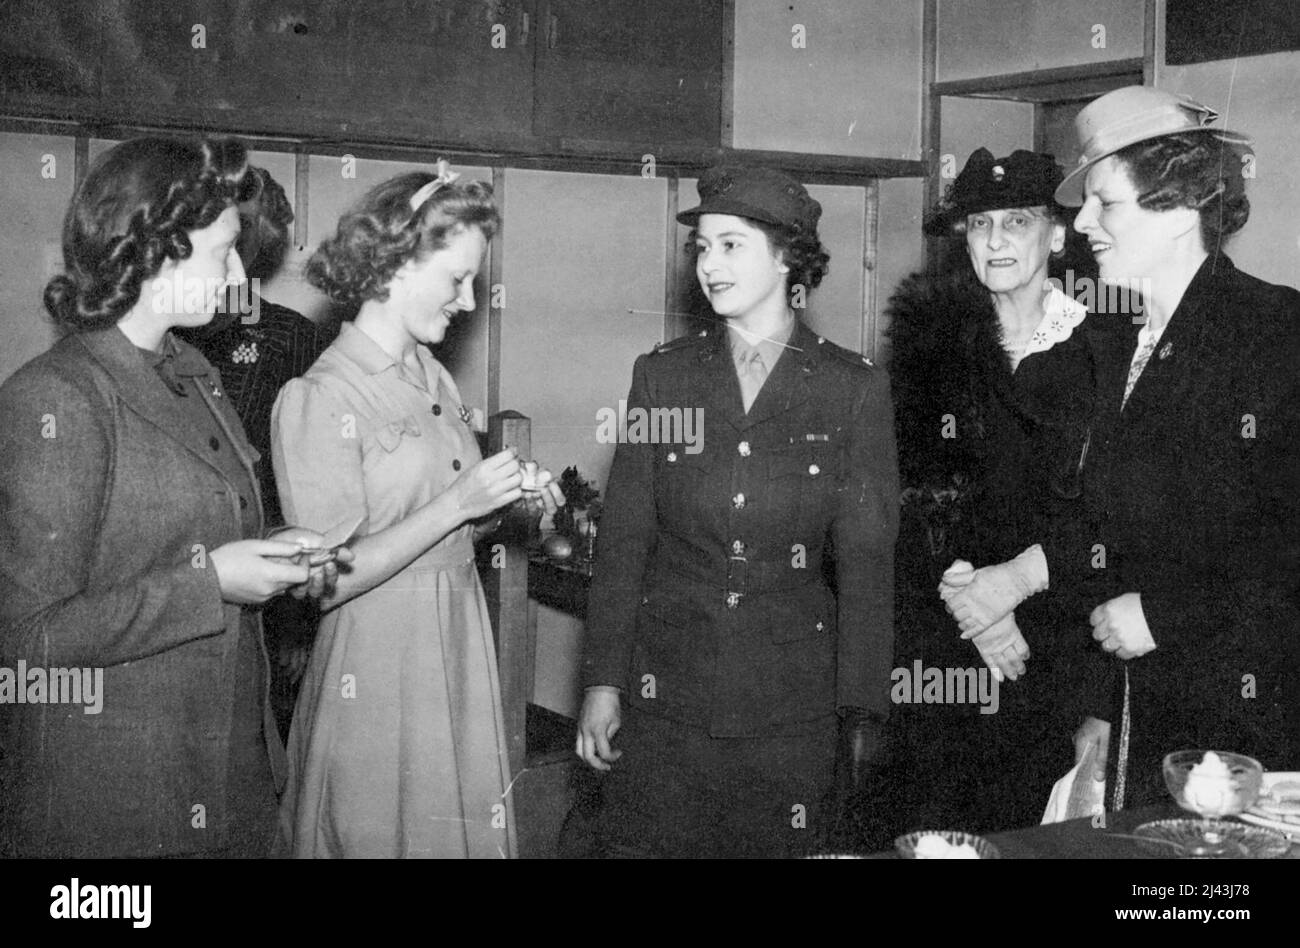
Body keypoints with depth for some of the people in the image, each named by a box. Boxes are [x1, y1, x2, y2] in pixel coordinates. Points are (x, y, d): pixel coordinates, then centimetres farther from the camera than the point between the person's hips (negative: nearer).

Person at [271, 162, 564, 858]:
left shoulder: (434, 381, 8)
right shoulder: (319, 398, -14)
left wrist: (511, 499, 1)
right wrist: (456, 504, -20)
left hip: (458, 652, 7)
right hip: (378, 664, -7)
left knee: (466, 829, 14)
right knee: (384, 834, 4)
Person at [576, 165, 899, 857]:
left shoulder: (854, 389, 0)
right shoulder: (662, 376, 5)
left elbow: (867, 561, -1)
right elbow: (622, 541, 5)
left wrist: (864, 714, -4)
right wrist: (602, 682, -1)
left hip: (792, 699, -1)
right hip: (664, 690, 1)